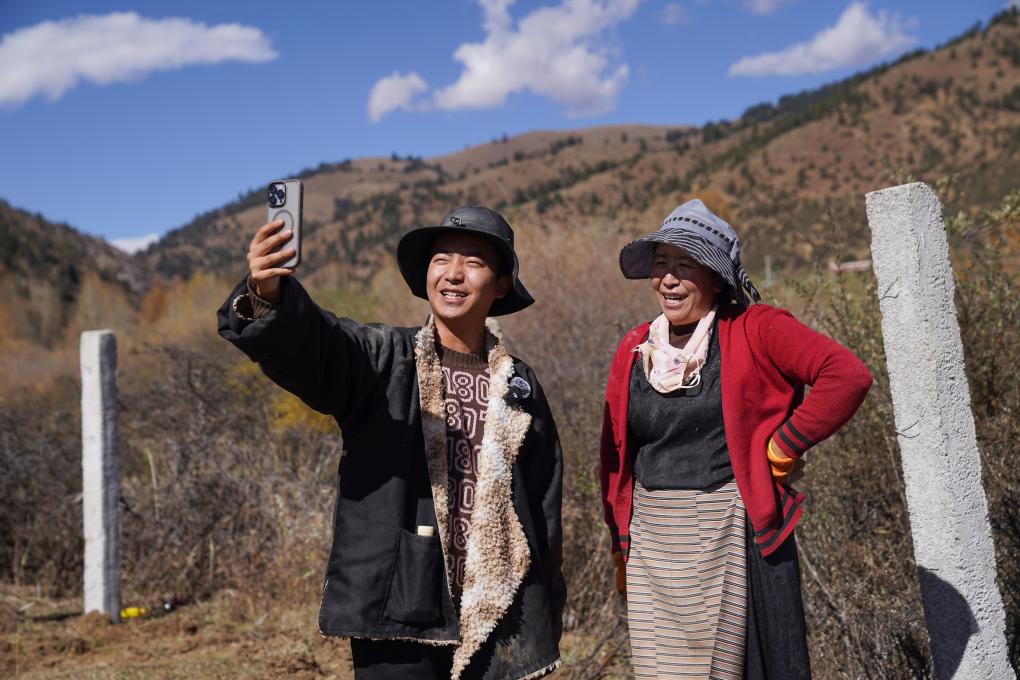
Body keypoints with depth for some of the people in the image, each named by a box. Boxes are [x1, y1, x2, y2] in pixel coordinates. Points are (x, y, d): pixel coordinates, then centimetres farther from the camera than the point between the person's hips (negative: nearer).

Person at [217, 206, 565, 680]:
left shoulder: (519, 386, 6)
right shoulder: (383, 360, 0)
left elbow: (544, 512, 10)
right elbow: (307, 344, -21)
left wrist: (544, 629, 11)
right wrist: (268, 296, -43)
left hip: (497, 622, 3)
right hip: (398, 619, -2)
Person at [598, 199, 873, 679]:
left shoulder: (754, 331, -7)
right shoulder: (634, 349, 7)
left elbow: (847, 375, -19)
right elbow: (616, 455, 11)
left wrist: (782, 448, -15)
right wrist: (621, 548, 11)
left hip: (728, 539, -4)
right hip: (650, 545, 5)